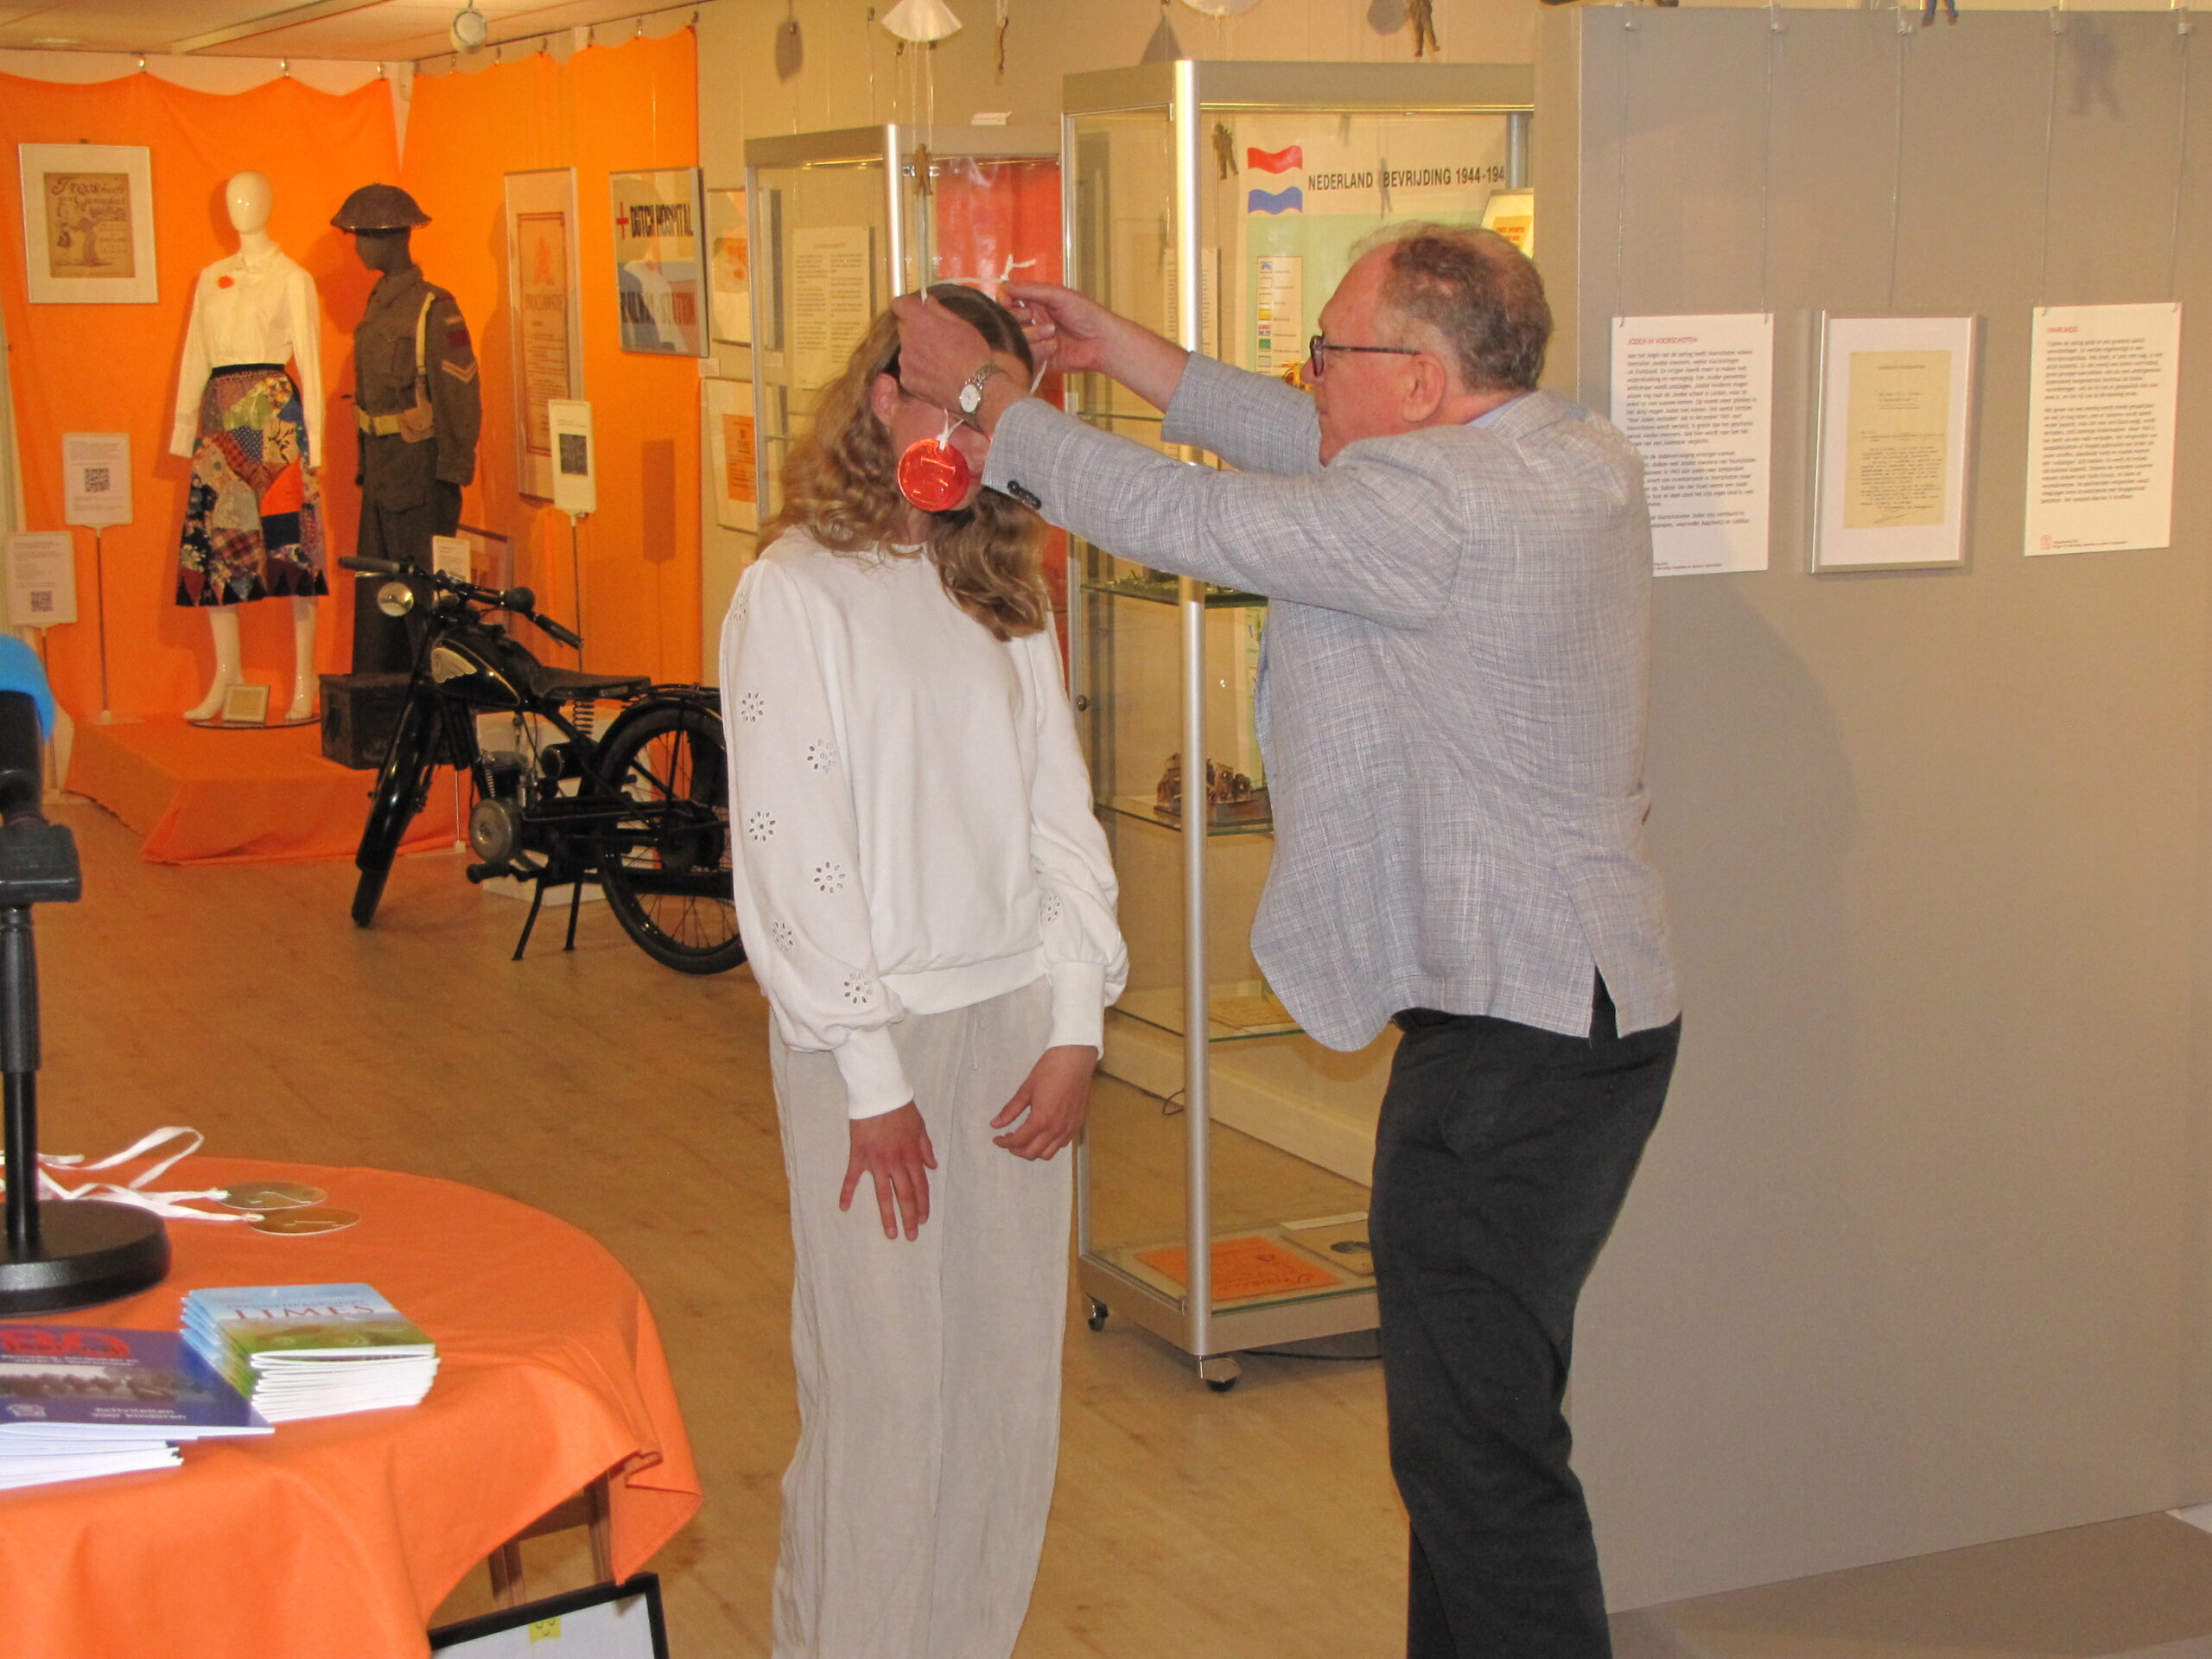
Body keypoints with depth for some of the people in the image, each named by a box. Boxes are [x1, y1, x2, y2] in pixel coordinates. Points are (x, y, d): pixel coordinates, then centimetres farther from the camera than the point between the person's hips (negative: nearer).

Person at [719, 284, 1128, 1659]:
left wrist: (1076, 1025, 0)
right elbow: (791, 851, -10)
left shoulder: (1007, 590, 12)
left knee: (1012, 1373, 9)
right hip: (873, 1028, -5)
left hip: (1019, 1018, 5)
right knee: (887, 1383, 0)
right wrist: (871, 1075, -12)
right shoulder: (796, 593, -6)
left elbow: (1059, 809, 9)